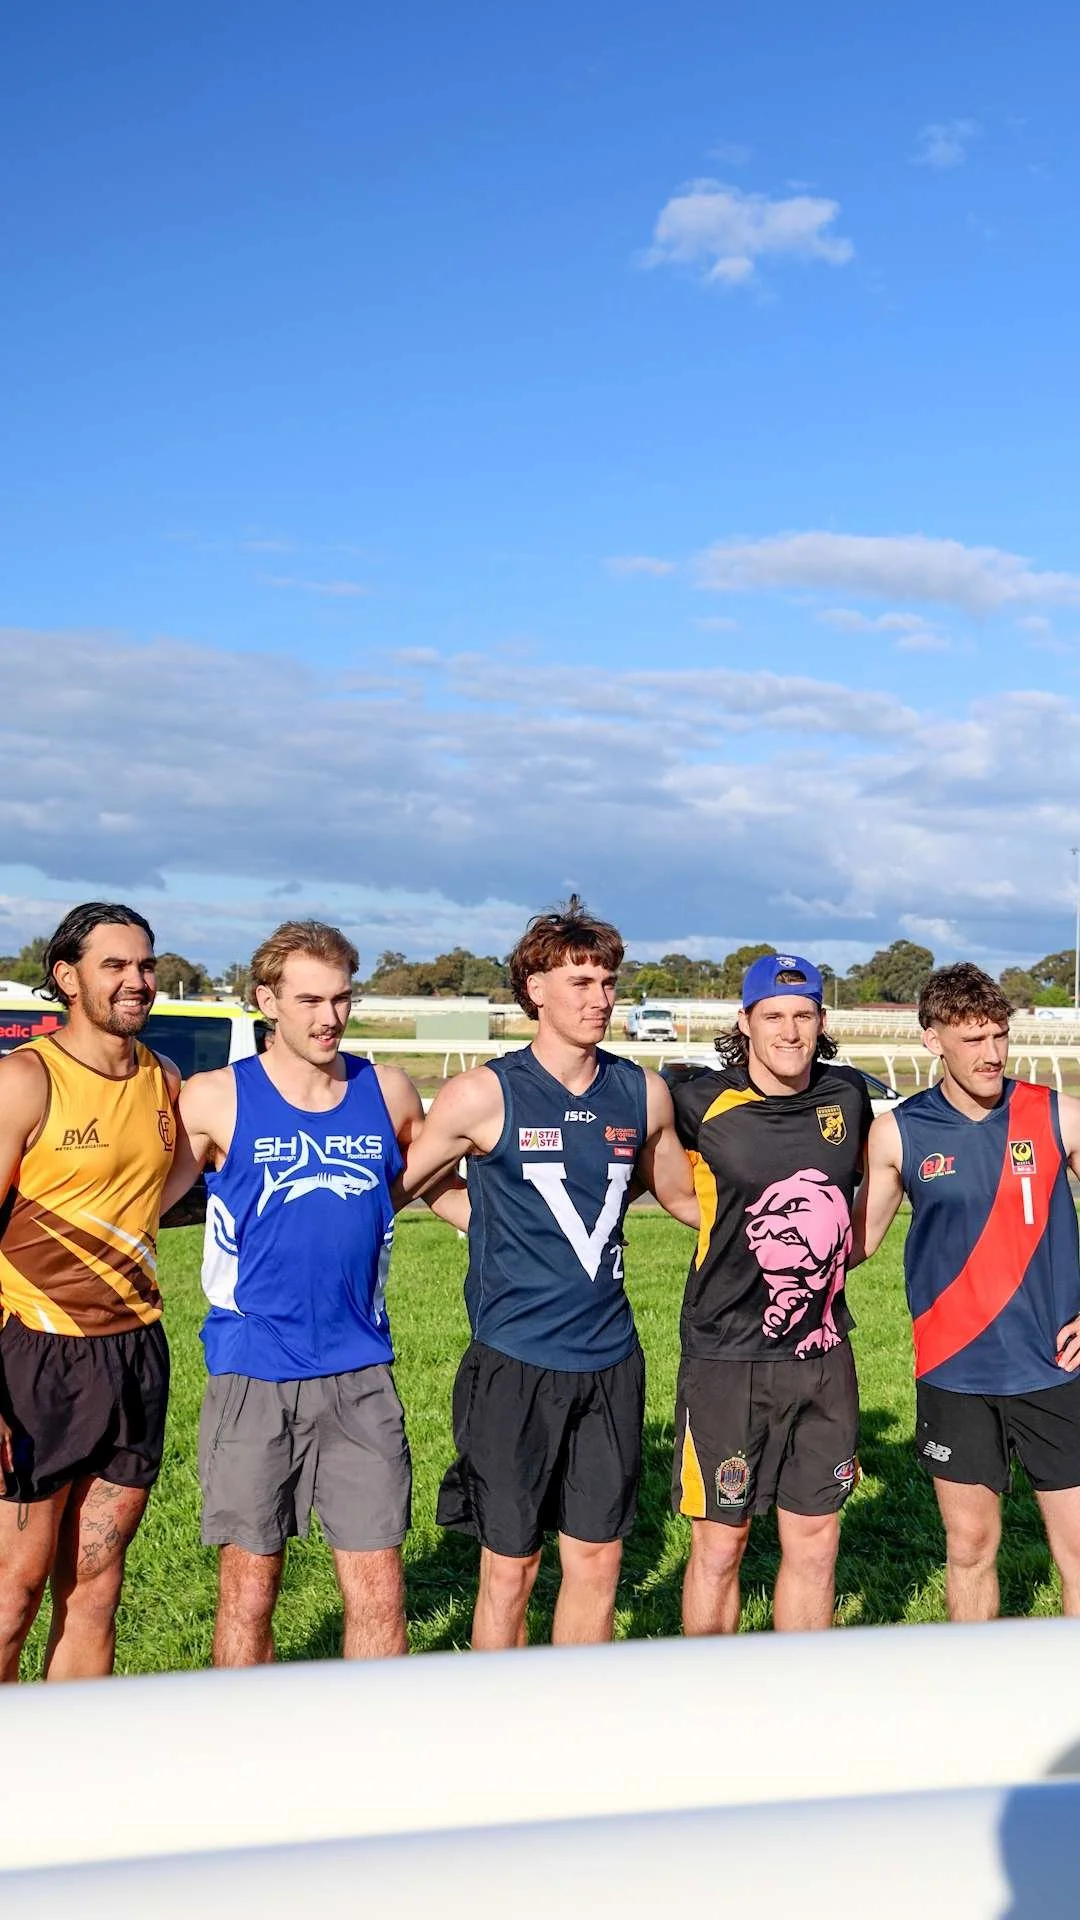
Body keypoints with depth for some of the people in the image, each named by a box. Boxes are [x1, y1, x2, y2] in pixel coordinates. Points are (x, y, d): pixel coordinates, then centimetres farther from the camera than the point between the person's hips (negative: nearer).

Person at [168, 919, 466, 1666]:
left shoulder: (389, 1093, 4)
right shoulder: (216, 1099, -4)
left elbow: (444, 1190, 18)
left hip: (361, 1378, 2)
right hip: (252, 1378, -2)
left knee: (379, 1596, 3)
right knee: (249, 1592, 8)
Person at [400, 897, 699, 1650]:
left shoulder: (643, 1093, 5)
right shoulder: (486, 1095, -8)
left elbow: (684, 1196, 19)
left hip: (610, 1361, 4)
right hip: (516, 1362, -4)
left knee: (598, 1560, 11)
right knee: (511, 1566, 6)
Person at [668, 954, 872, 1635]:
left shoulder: (849, 1095, 3)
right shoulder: (701, 1103, -11)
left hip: (824, 1355, 4)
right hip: (728, 1355, -4)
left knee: (816, 1541, 11)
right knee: (720, 1546, 5)